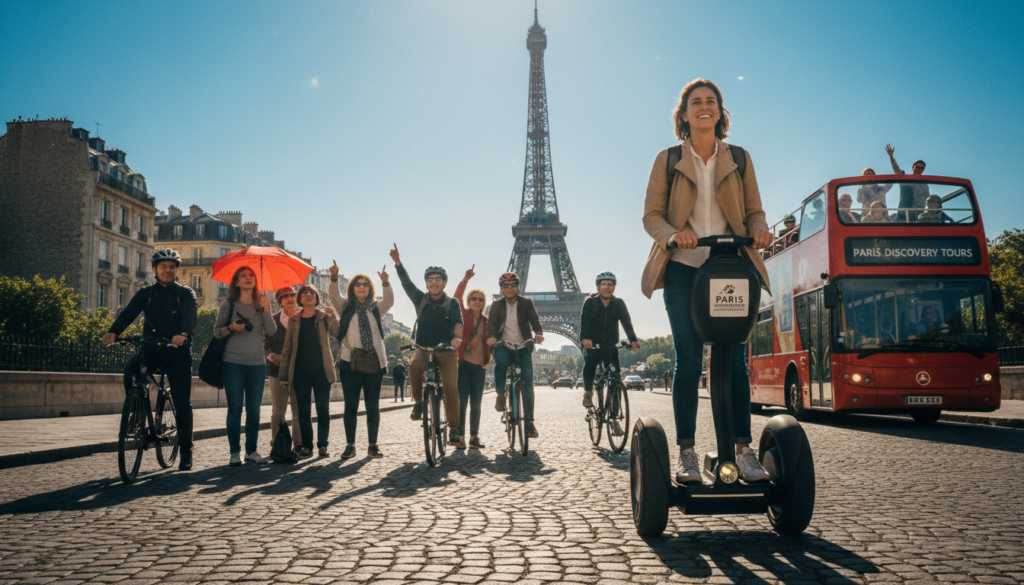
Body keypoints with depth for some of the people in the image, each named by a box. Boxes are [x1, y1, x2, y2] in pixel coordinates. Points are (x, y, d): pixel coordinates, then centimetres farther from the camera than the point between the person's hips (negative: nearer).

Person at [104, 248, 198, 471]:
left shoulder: (185, 293, 4)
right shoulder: (146, 293, 11)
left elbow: (191, 317, -14)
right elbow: (129, 313, -5)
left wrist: (184, 334, -37)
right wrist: (113, 331, -26)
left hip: (177, 350, -2)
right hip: (151, 347, 2)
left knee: (182, 403, -1)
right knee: (130, 371, -29)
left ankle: (186, 450, 10)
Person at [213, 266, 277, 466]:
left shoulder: (262, 304, 9)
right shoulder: (228, 305, 4)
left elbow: (272, 331, -1)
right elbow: (217, 332, 4)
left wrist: (266, 311, -15)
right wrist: (231, 327, -15)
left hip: (257, 363, 2)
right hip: (233, 362, -2)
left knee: (254, 410, 4)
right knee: (235, 408, -3)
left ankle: (252, 451, 13)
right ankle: (234, 452, 4)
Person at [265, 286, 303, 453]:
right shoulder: (274, 320, 8)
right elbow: (266, 345, 8)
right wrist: (273, 356, -10)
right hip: (278, 370, 0)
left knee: (299, 410, -3)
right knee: (278, 410, -1)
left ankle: (299, 444, 6)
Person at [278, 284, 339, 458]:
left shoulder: (323, 316, 7)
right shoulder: (294, 320, 10)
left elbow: (336, 333, -11)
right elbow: (287, 348, 10)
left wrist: (333, 316, -26)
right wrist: (283, 374, 5)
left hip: (321, 370, -1)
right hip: (301, 372, 1)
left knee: (323, 409, 1)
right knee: (303, 410, 3)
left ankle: (322, 445, 9)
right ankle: (306, 446, 10)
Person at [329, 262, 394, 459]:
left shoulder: (376, 308, 13)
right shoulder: (346, 306, 12)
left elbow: (389, 301, -5)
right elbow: (334, 296, -6)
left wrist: (385, 282, -22)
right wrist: (334, 278, -24)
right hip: (350, 361, -1)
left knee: (373, 406, 4)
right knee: (351, 405, 0)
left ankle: (373, 445, 11)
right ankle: (350, 445, 7)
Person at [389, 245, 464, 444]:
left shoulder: (452, 303, 3)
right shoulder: (421, 299, 7)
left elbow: (458, 321, -14)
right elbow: (406, 283, -4)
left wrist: (457, 336, -36)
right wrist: (397, 262, -18)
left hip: (447, 351, -1)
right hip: (423, 349, 1)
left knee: (450, 387, -14)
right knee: (414, 366, -33)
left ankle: (454, 429, -4)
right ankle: (418, 402, -12)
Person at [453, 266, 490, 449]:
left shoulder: (486, 321, 13)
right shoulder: (463, 314, 2)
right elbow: (456, 298, -16)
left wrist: (488, 360, 3)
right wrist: (465, 280, -27)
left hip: (479, 366, 4)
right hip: (463, 363, -4)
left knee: (476, 403, 7)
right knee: (461, 401, -6)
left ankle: (474, 437, 15)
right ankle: (460, 437, 2)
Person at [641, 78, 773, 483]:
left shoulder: (739, 159, 13)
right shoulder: (667, 160, 9)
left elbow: (754, 211, 13)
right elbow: (651, 214, 5)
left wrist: (760, 230, -10)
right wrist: (672, 235, -16)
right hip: (683, 268, -1)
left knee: (735, 360, -4)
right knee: (688, 361, -3)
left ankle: (743, 450, 2)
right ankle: (686, 453, 4)